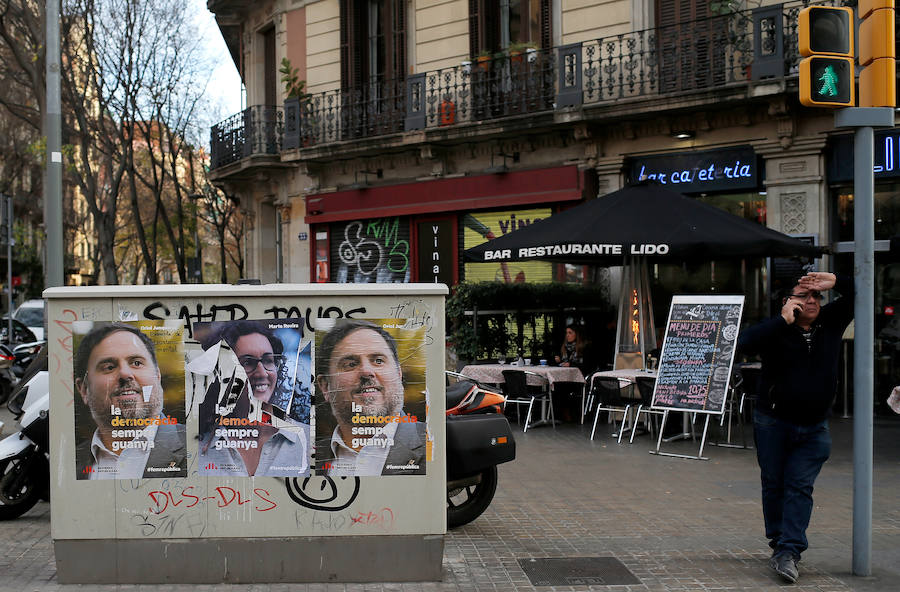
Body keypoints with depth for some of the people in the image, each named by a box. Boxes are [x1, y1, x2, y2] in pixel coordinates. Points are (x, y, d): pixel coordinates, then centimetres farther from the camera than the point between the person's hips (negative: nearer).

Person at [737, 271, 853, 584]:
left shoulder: (831, 322, 3)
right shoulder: (777, 330, -8)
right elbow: (745, 343, -26)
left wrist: (835, 281, -12)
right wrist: (784, 320, -25)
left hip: (814, 429, 2)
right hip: (773, 424, -2)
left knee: (800, 487, -7)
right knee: (774, 485, 7)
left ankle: (788, 552, -12)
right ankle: (779, 542, 22)